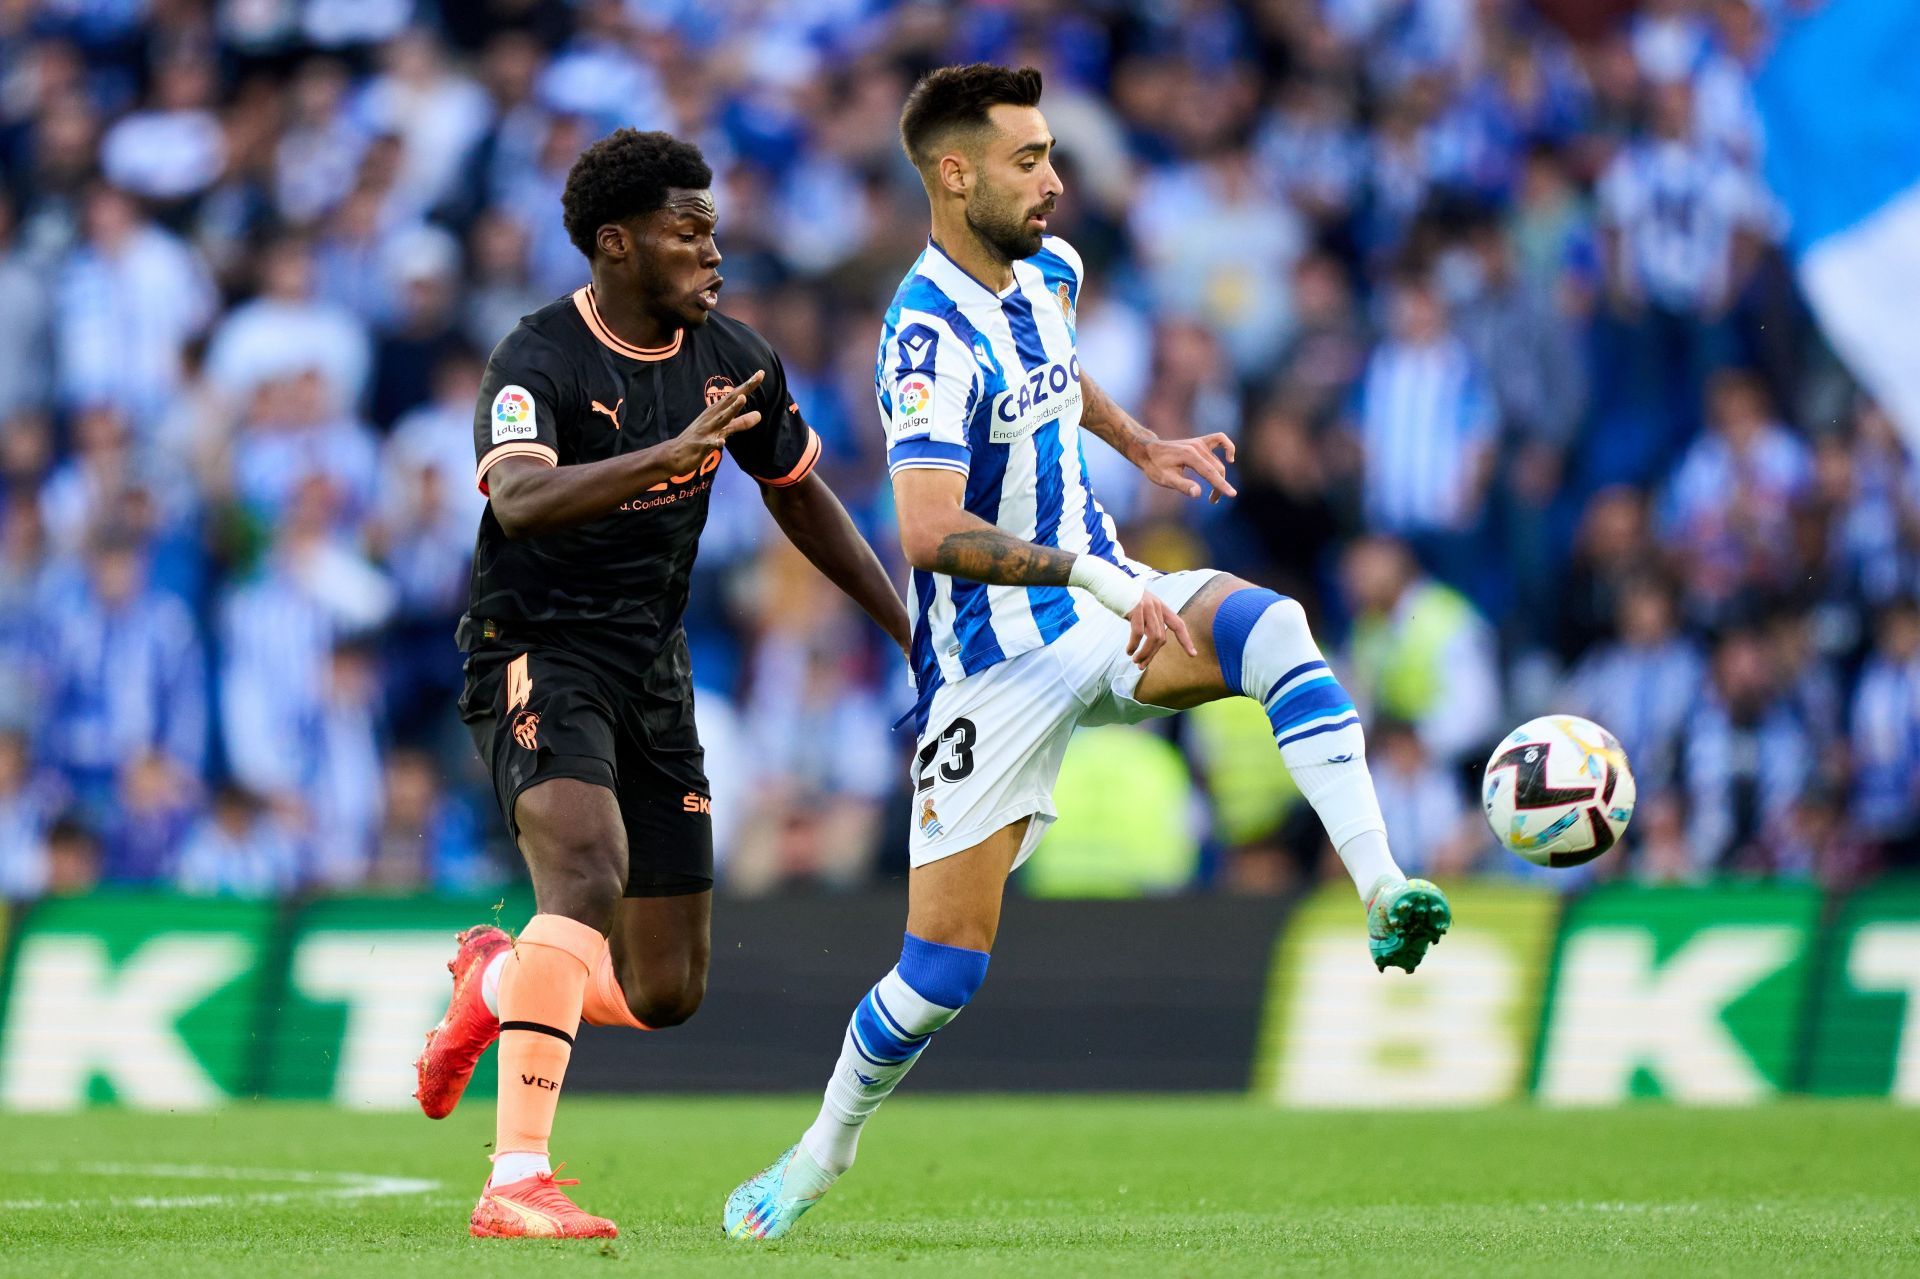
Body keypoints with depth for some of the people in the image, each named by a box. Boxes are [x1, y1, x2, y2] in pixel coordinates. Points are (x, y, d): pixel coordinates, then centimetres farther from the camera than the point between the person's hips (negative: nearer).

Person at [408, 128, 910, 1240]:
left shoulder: (736, 362, 4)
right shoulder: (539, 363, -16)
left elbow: (800, 496, 20)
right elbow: (519, 502, -36)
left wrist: (912, 628, 19)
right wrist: (672, 453, -47)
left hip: (654, 672, 6)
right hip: (537, 655, -6)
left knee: (666, 994, 4)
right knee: (588, 871, -32)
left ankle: (497, 980, 37)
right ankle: (517, 1181, -35)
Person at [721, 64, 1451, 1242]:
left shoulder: (1047, 269, 4)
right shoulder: (930, 336, -22)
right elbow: (932, 533, -35)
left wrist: (1145, 448, 27)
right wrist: (1089, 573, -41)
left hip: (1102, 609, 6)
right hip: (993, 667, -6)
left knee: (1268, 625, -27)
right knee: (945, 968, -5)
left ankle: (1385, 896, -38)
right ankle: (821, 1157, 22)